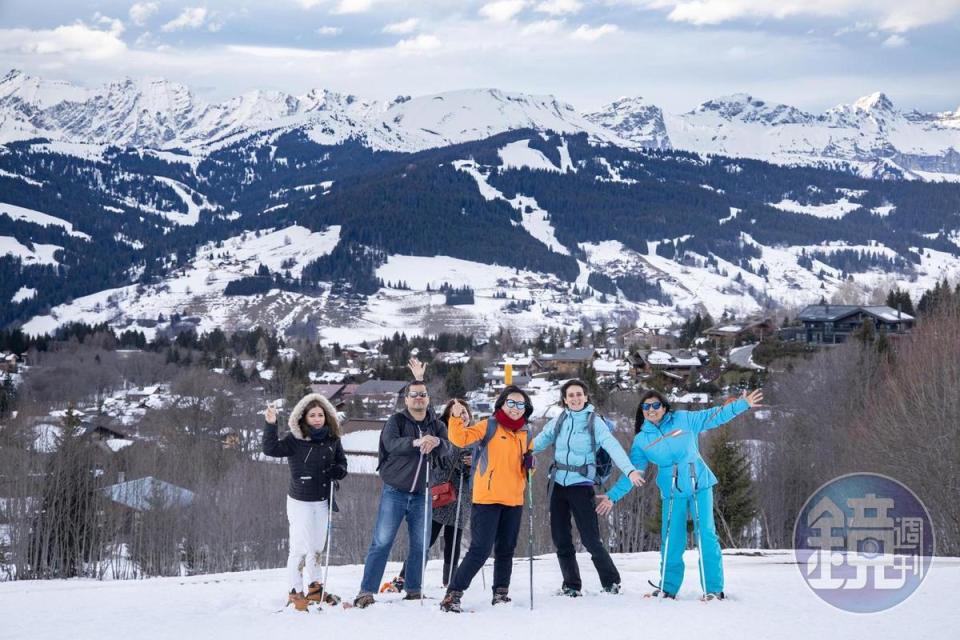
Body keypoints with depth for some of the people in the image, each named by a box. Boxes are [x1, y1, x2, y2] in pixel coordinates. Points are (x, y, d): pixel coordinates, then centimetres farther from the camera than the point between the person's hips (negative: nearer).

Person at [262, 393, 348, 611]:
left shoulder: (332, 439, 2)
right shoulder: (295, 440, -13)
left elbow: (341, 461, 14)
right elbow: (271, 449, -26)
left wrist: (339, 471, -8)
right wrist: (270, 425, -37)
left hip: (322, 501, 5)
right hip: (300, 501, -5)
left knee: (317, 548, 17)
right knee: (300, 548, -6)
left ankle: (314, 588, 31)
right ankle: (295, 593, 5)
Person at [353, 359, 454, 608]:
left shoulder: (437, 425, 9)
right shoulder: (396, 421, -2)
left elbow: (449, 450, -7)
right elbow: (391, 443, -22)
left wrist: (437, 442, -29)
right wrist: (416, 442, -38)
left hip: (422, 494, 4)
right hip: (395, 491, -4)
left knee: (420, 545, 7)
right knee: (382, 542, -8)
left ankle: (413, 590, 20)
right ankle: (366, 592, -7)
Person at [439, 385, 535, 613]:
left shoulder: (525, 434, 14)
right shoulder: (489, 426, -3)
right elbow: (460, 438, -15)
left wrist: (530, 463, 0)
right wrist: (456, 418, -32)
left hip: (514, 501, 6)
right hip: (487, 498, -6)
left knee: (506, 550, 13)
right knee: (481, 550, -11)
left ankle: (501, 594, 26)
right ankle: (453, 595, -6)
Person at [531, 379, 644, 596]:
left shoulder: (594, 421, -4)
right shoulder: (559, 421, 8)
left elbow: (612, 447, -16)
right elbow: (538, 442, 6)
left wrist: (630, 470, -31)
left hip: (581, 484, -4)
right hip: (558, 484, 4)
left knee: (591, 539, -8)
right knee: (561, 538, 6)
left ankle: (611, 582, 8)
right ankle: (571, 585, 19)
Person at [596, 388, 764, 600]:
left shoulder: (683, 420, 1)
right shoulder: (641, 440, 6)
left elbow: (715, 416, 2)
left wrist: (743, 405, -5)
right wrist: (613, 496, 6)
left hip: (700, 485, -2)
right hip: (671, 492, 2)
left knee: (706, 535, -7)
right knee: (671, 541, 2)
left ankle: (714, 589, -1)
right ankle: (668, 588, 17)